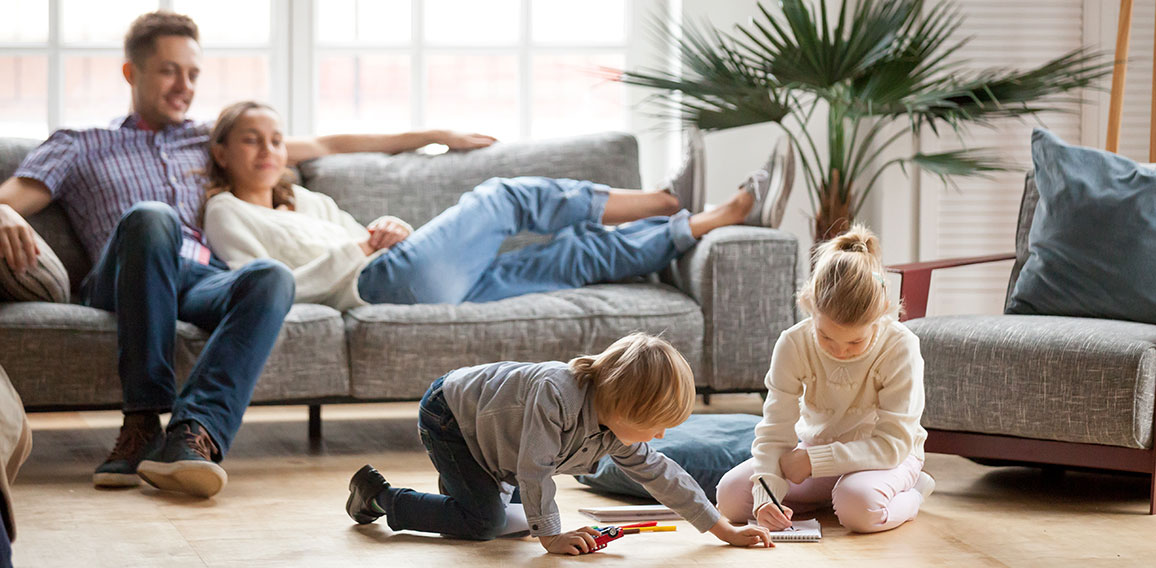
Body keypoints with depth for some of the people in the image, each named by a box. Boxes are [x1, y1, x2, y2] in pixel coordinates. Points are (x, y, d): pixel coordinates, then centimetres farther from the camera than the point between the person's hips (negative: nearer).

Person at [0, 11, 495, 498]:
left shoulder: (208, 141, 35)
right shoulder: (79, 146, 25)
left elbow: (323, 145, 38)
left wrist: (431, 137, 37)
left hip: (206, 281, 2)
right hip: (122, 287, -2)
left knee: (272, 276, -34)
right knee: (151, 217, -37)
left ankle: (194, 431, -53)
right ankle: (143, 421, -38)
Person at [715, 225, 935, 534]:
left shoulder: (901, 348, -25)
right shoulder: (793, 344, -17)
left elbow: (893, 443, -26)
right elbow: (775, 432, -17)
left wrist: (814, 460, -30)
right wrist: (767, 494, -35)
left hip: (885, 457, -4)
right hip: (815, 448, 4)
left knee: (860, 506, -39)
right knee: (730, 494, -16)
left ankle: (911, 493, -3)